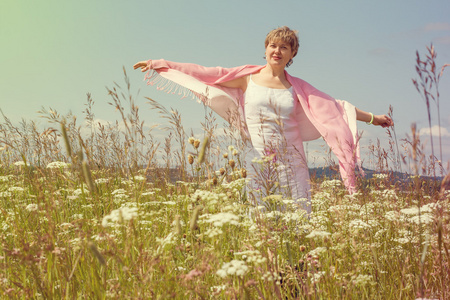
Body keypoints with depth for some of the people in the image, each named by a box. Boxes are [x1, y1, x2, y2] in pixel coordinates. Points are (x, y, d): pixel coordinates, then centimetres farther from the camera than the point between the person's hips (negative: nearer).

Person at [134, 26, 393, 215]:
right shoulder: (247, 77, 6)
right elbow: (206, 74, 5)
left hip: (291, 163, 1)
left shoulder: (297, 87, 9)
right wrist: (161, 64, 3)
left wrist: (372, 118, 9)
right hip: (259, 163, -1)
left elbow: (335, 108, 12)